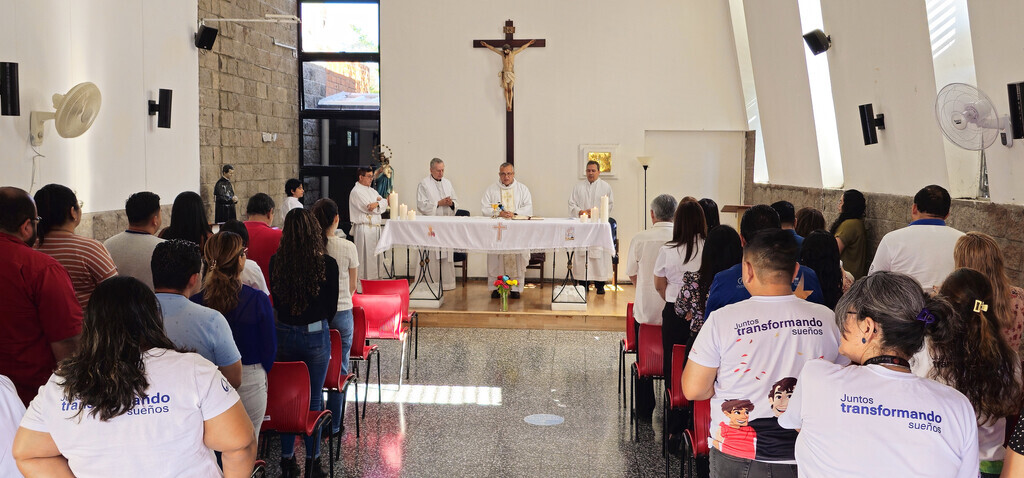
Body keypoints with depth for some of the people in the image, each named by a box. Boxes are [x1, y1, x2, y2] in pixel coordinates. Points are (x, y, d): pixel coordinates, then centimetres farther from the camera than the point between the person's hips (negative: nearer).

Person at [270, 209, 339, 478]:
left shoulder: (276, 262, -7)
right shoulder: (327, 264, -15)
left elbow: (276, 301, 6)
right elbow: (331, 308, -5)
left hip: (285, 334, 3)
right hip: (316, 337, -2)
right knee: (313, 399, 8)